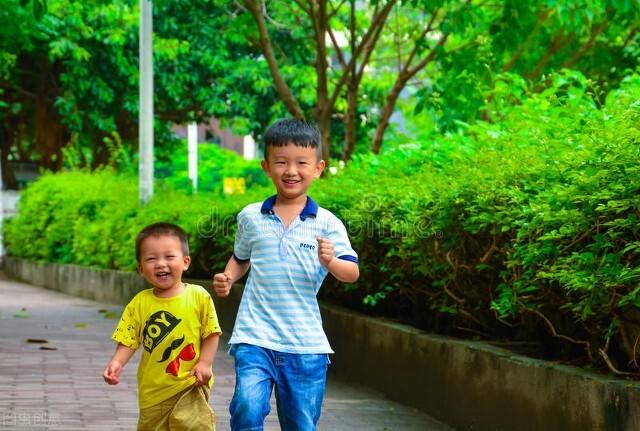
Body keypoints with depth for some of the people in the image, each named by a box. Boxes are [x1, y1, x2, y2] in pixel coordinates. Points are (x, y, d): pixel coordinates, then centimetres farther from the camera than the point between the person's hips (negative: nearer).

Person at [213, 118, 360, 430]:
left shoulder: (327, 224, 0)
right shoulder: (251, 217, 6)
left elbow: (352, 273, -6)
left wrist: (330, 262, -26)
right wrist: (228, 278, 3)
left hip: (306, 343, 0)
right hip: (255, 337, 0)